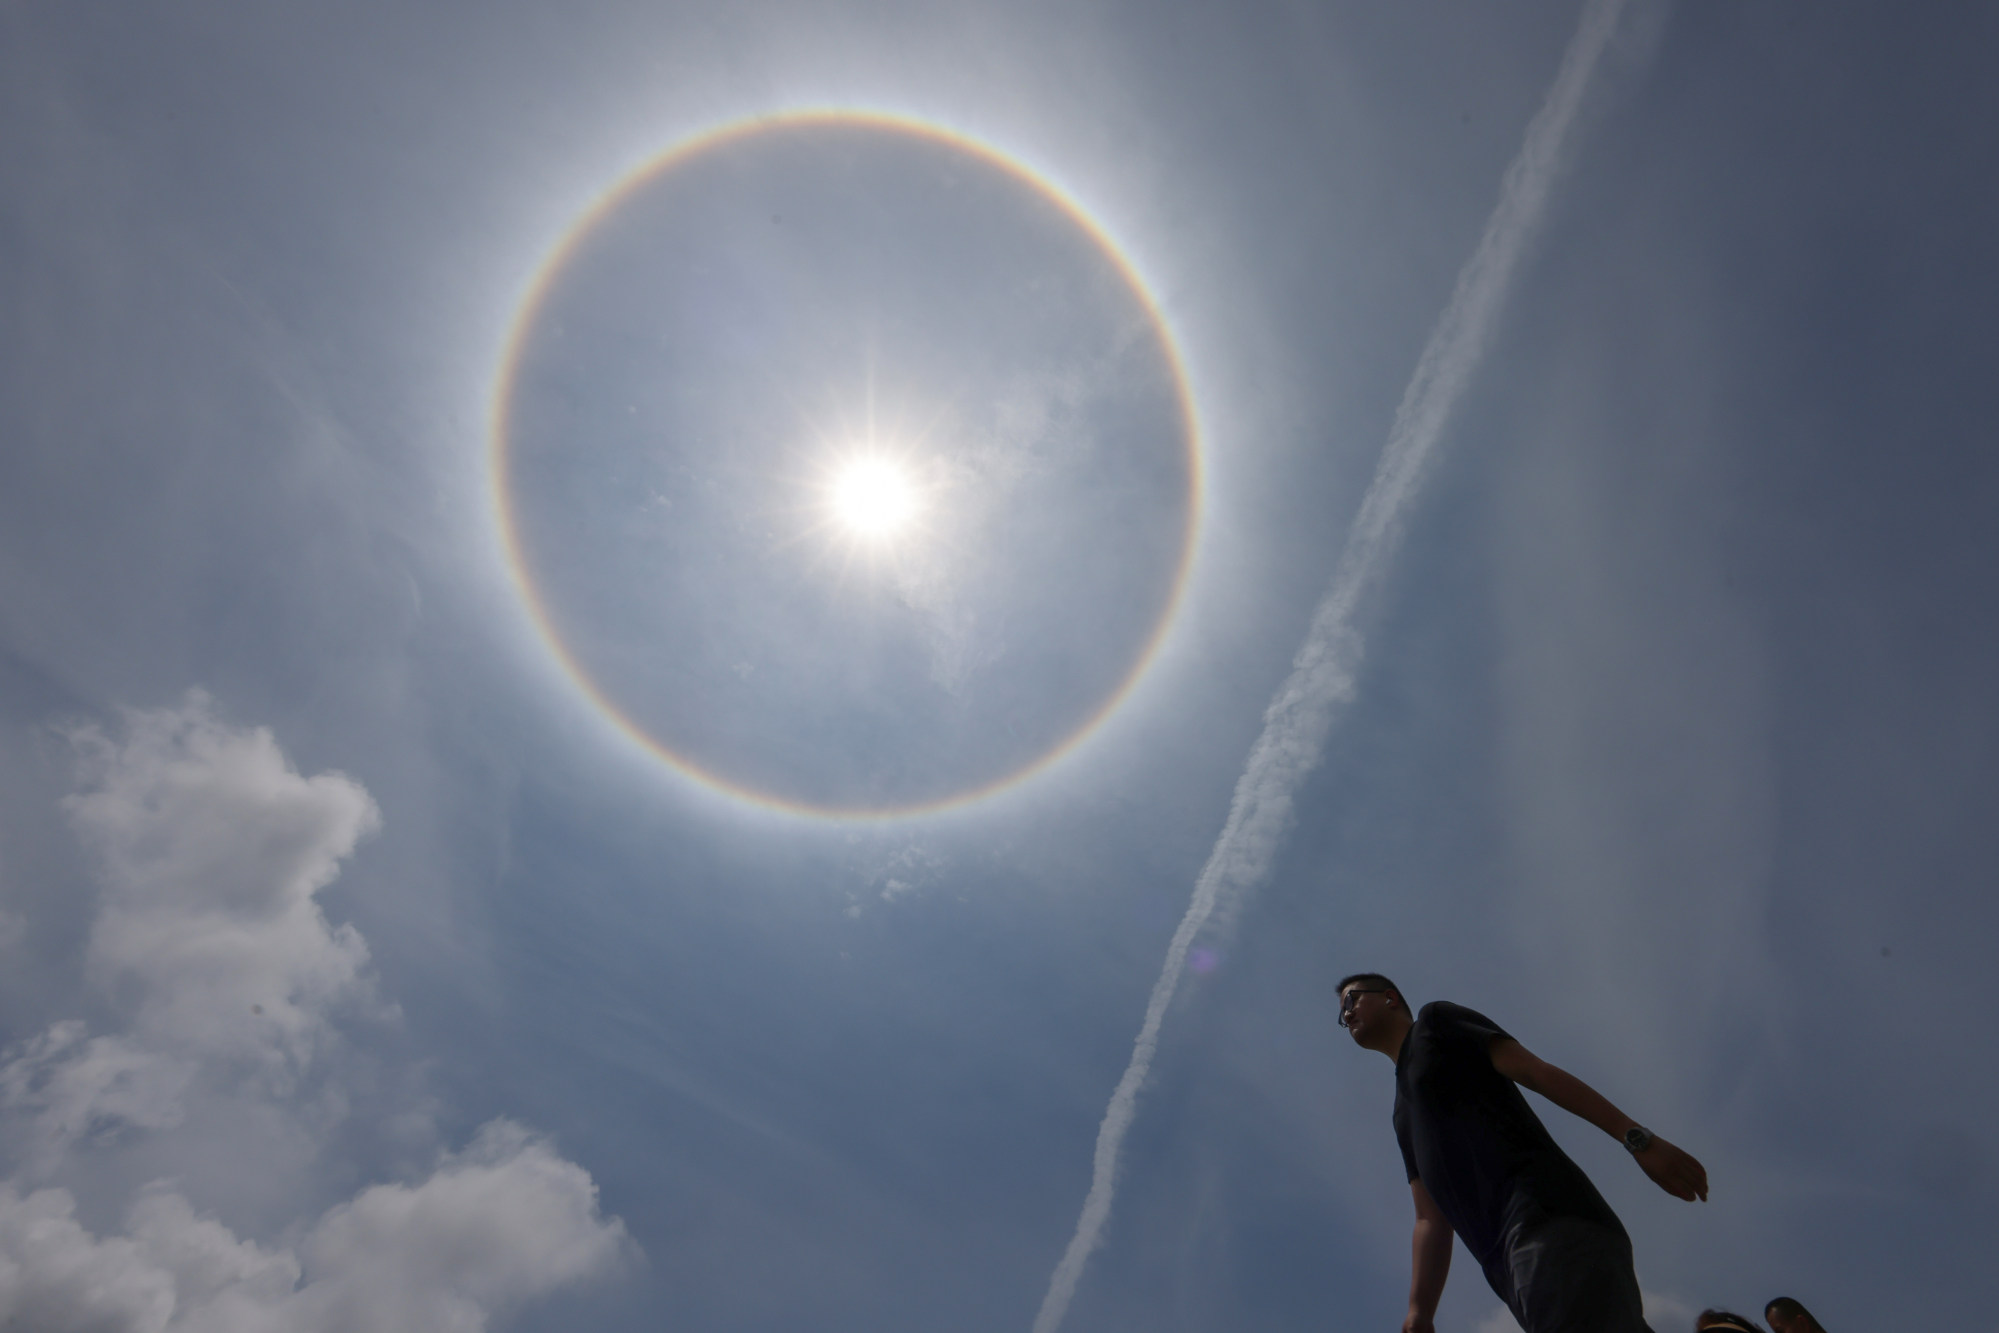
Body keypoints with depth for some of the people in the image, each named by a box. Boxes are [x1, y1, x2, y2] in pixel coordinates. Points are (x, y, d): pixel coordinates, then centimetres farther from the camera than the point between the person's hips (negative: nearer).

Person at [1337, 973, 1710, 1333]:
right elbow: (1430, 1220, 23)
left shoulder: (1436, 1021, 14)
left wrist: (1638, 1139, -9)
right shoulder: (1403, 1113, 33)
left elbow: (1535, 1071, 2)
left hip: (1549, 1214, -8)